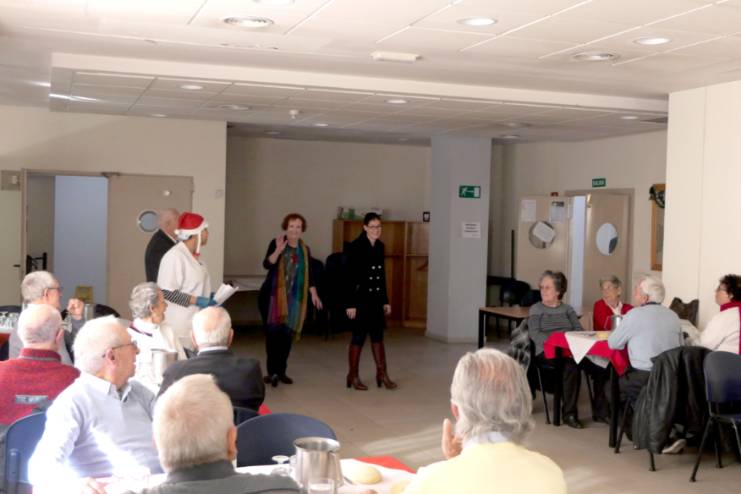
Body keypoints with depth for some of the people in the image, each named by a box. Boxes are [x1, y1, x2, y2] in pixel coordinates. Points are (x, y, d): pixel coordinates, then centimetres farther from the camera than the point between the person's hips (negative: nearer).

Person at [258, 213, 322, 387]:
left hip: (293, 298, 4)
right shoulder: (276, 243, -4)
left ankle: (281, 371, 12)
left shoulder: (305, 249, 9)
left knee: (287, 334, 3)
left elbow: (308, 275, 13)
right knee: (273, 332, -7)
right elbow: (266, 264, -18)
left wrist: (314, 294, 4)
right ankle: (272, 371, -3)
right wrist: (278, 250, -33)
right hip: (271, 295, -4)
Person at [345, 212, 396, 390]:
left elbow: (382, 275, 13)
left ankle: (382, 374, 19)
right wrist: (351, 303, -17)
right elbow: (351, 277, -14)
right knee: (359, 336, 2)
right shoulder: (356, 247, -12)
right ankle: (353, 376, 15)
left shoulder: (380, 246, 8)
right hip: (361, 297, -6)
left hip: (376, 298, 6)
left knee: (378, 336, 11)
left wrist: (385, 300, 13)